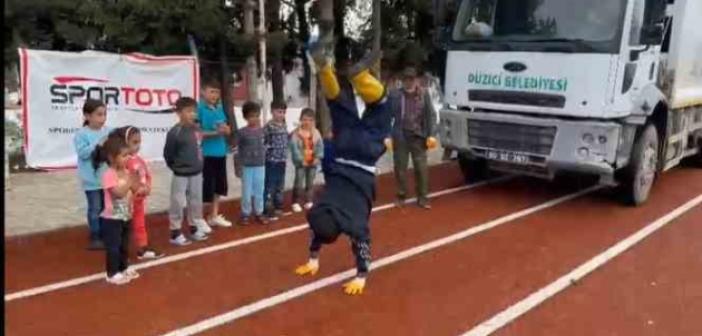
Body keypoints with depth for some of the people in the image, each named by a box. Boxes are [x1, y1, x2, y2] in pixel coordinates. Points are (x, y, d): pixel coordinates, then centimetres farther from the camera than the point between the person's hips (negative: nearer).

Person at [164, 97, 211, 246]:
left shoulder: (196, 129, 1)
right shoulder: (175, 132, -18)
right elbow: (168, 154, -10)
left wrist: (198, 164, 10)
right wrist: (176, 167, 0)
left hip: (197, 173, 6)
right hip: (181, 175, -6)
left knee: (196, 201, 16)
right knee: (178, 203, 2)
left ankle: (195, 228, 31)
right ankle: (175, 233, 12)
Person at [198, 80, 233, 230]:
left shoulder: (219, 108, 10)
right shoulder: (200, 108, -10)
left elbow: (227, 130, 15)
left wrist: (225, 129, -8)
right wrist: (215, 133, -20)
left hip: (220, 153, 7)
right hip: (206, 154, -7)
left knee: (219, 185, 15)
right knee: (205, 187, -1)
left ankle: (214, 216, 29)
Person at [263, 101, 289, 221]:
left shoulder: (284, 126, 9)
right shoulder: (269, 126, -14)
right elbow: (261, 142, -15)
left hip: (282, 160, 7)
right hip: (271, 160, -7)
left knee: (280, 185, 16)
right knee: (270, 186, -2)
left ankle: (278, 207, 28)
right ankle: (268, 210, 5)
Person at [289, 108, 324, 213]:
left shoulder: (316, 133, 2)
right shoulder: (296, 133, -11)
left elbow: (320, 146, 1)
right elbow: (294, 148, -15)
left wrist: (318, 157, -12)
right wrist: (301, 160, -20)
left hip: (313, 162, 4)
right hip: (301, 162, -4)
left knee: (310, 183, 13)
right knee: (299, 183, -1)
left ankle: (309, 202, 24)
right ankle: (296, 203, 7)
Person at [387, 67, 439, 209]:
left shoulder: (424, 94, 0)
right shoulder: (395, 95, -2)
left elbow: (431, 115, 1)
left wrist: (431, 135, -7)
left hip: (418, 137, 0)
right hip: (400, 137, 0)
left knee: (422, 167, 2)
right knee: (400, 167, 7)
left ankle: (422, 197, 13)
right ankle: (401, 196, 22)